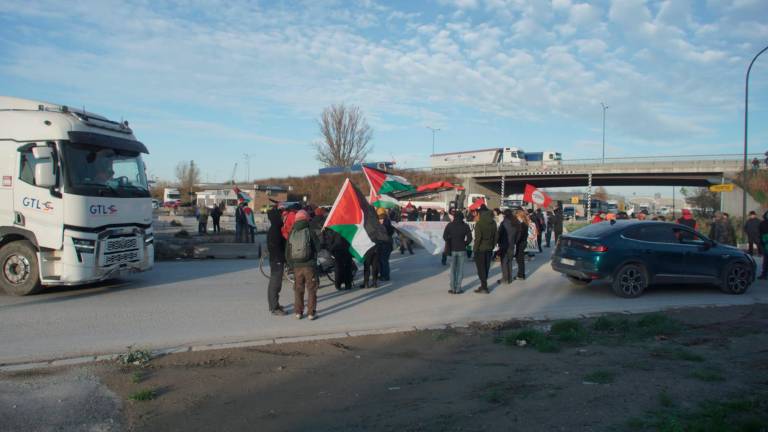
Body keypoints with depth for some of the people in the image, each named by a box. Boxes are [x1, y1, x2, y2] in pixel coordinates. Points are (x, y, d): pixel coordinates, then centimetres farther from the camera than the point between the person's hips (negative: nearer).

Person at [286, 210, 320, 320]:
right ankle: (311, 312, 6)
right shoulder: (310, 232, -10)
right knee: (311, 289, 6)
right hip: (309, 265, -3)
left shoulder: (291, 234, 2)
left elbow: (287, 253, 7)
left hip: (297, 266, 3)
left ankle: (298, 312, 18)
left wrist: (292, 265, 17)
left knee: (298, 290, 14)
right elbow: (317, 247, -2)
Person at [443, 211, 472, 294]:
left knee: (453, 269, 9)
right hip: (461, 250, 0)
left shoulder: (449, 225, -2)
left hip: (452, 250, 0)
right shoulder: (465, 226, -2)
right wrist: (464, 244, 8)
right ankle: (458, 288, 4)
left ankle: (453, 288, 8)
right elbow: (469, 238, -6)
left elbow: (445, 237, -10)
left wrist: (451, 239, 5)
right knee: (460, 270, 6)